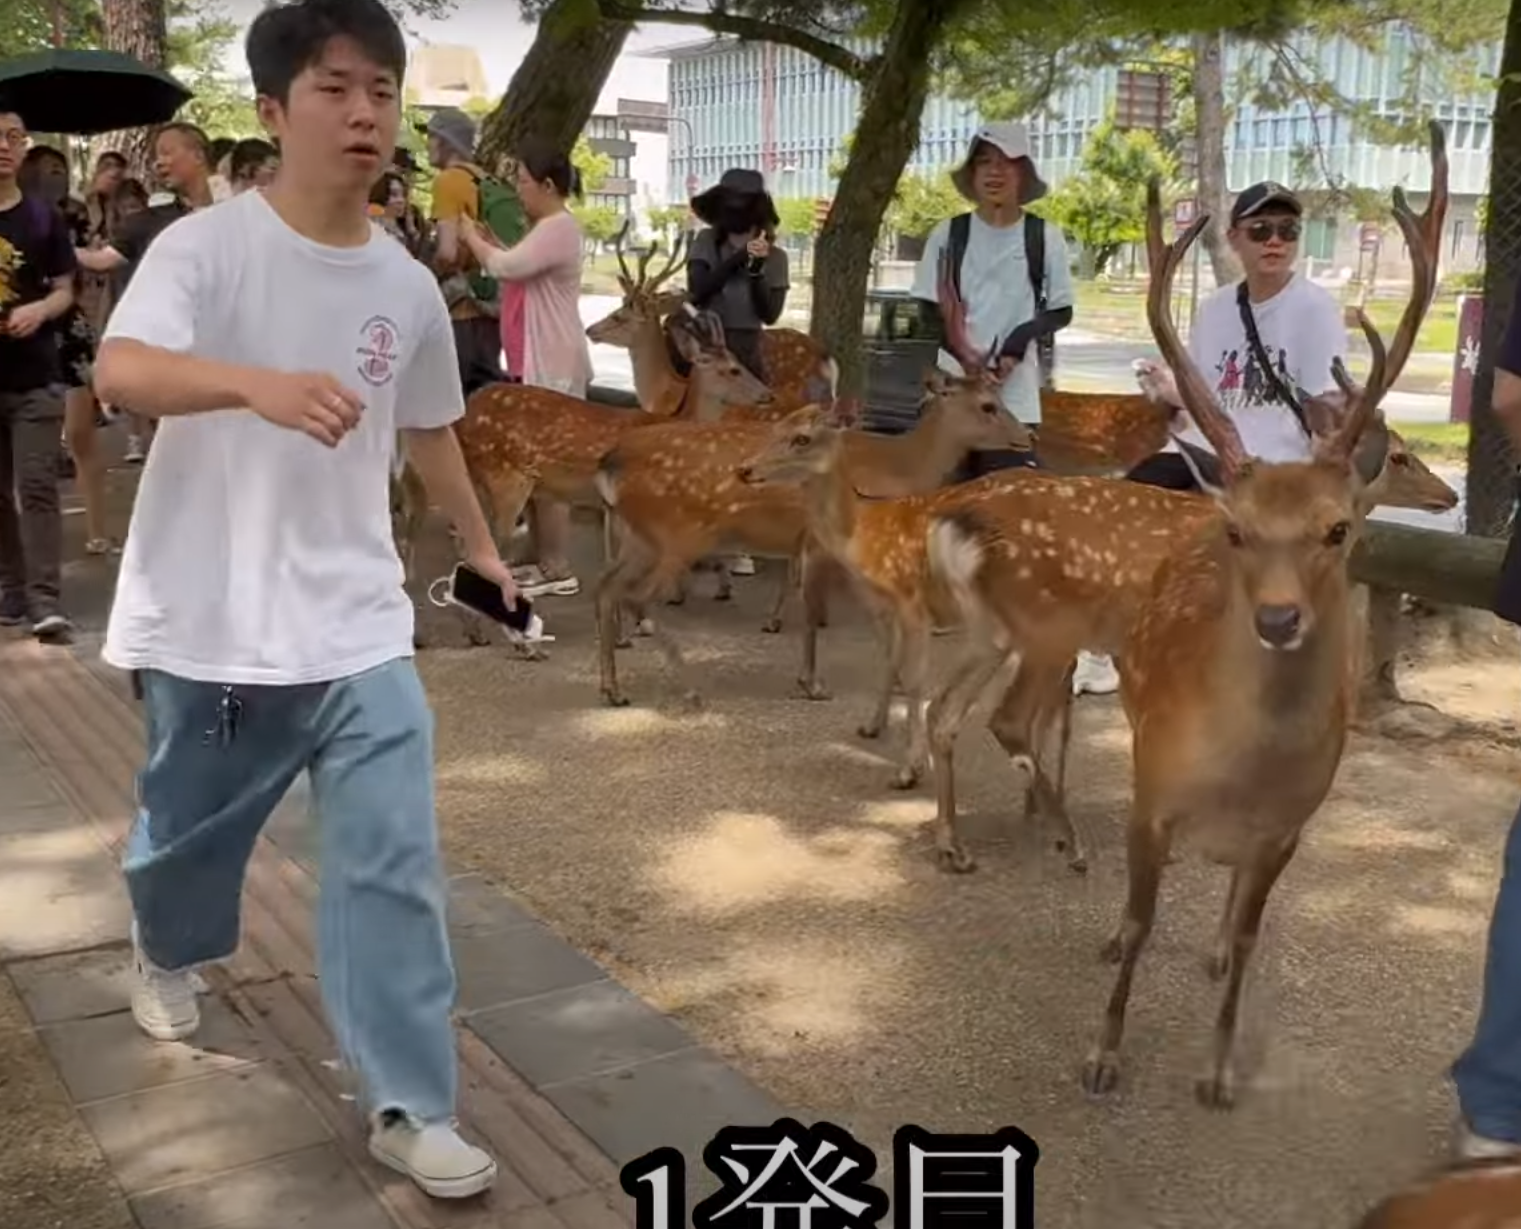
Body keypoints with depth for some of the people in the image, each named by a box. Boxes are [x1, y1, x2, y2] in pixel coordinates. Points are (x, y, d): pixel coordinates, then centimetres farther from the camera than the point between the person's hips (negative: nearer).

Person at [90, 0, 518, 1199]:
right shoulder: (205, 245, -12)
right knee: (191, 829, 20)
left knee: (396, 862, -4)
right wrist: (260, 384, -49)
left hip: (358, 624, 3)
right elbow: (121, 370, -31)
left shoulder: (409, 286, 3)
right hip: (209, 621, -2)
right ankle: (168, 955, 54)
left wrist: (481, 544, 29)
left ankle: (411, 1109, 8)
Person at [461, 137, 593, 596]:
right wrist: (490, 240, 10)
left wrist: (470, 237, -7)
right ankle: (544, 561, 19)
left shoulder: (560, 228, -15)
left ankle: (558, 569, -3)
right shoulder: (545, 228, 18)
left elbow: (506, 268, -23)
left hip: (552, 365, -11)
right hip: (535, 362, 11)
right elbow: (518, 270, 23)